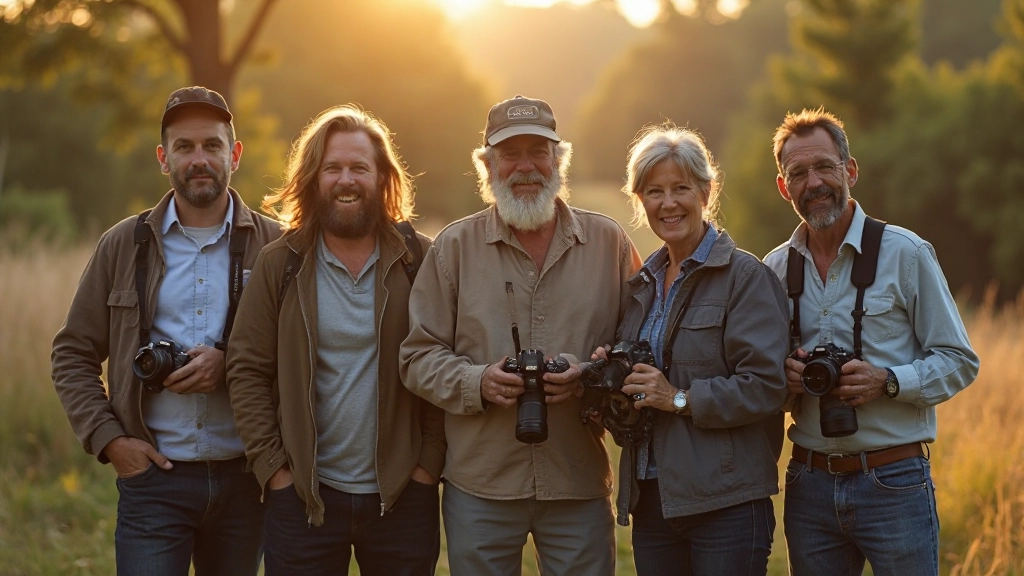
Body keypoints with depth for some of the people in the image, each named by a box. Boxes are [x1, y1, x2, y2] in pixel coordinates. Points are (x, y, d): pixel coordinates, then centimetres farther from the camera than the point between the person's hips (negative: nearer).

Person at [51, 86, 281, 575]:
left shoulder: (273, 246, 2)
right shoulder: (123, 246, 5)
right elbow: (73, 356, 8)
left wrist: (231, 364, -13)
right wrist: (108, 438, -4)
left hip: (244, 479, 1)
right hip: (153, 479, 0)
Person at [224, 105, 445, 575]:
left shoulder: (418, 261, 1)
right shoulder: (279, 265, 2)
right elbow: (248, 371, 0)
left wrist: (429, 462, -6)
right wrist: (272, 466, -6)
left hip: (402, 496, 0)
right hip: (302, 496, 0)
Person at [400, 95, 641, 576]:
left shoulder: (607, 242, 5)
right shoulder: (455, 246, 3)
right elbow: (418, 356, 3)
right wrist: (478, 382, -15)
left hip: (580, 483, 0)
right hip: (478, 486, 0)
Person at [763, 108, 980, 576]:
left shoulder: (905, 253, -3)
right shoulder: (776, 268, 8)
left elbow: (959, 362, -2)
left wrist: (887, 381, -18)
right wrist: (784, 376, -6)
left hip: (893, 482, -3)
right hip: (809, 485, 3)